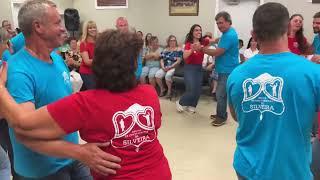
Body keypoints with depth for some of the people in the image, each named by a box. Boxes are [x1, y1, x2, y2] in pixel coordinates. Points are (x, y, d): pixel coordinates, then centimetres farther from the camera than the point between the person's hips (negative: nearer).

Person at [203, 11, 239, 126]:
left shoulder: (229, 35, -21)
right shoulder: (227, 33, 14)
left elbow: (217, 53, -22)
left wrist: (202, 49, -12)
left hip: (227, 70, -11)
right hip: (224, 69, 11)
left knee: (220, 94, -4)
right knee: (221, 93, 17)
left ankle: (222, 117, 9)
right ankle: (220, 114, 29)